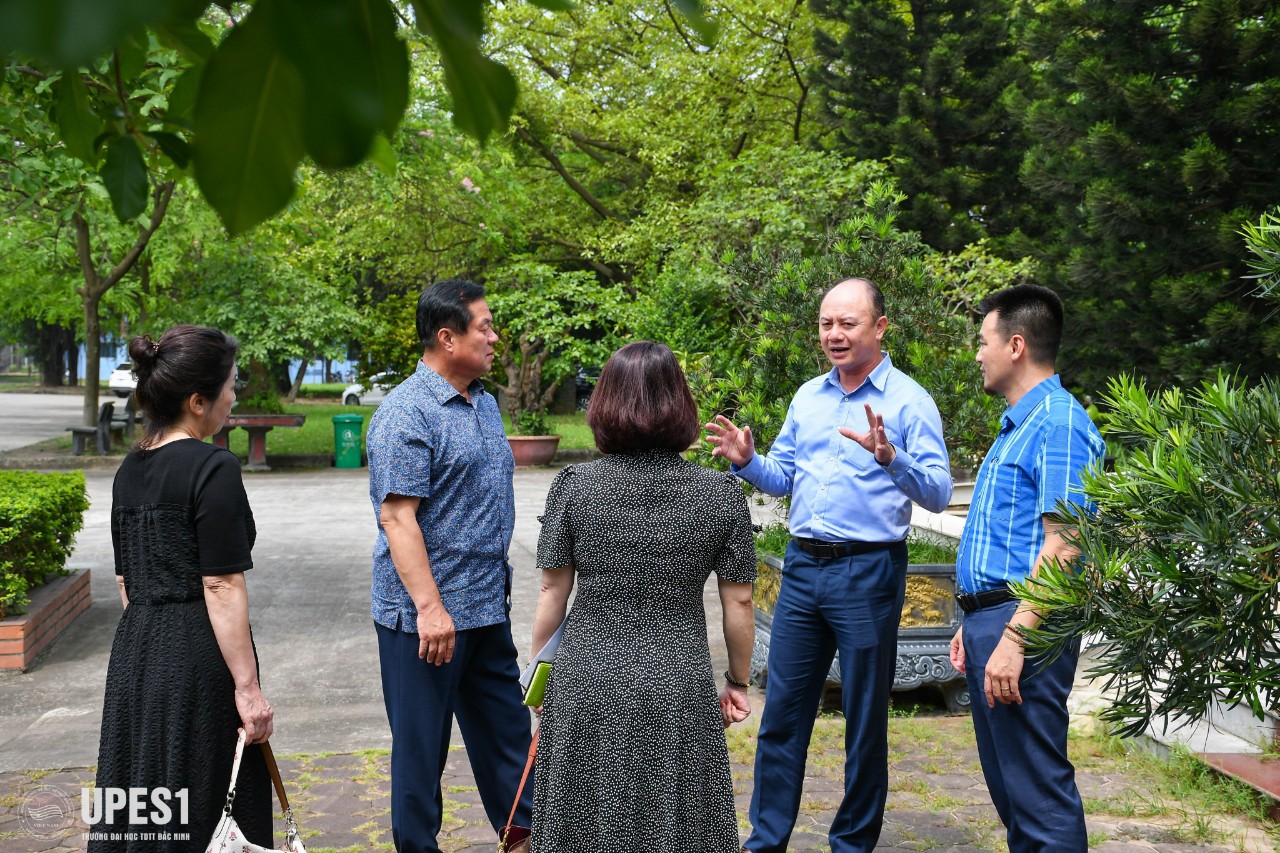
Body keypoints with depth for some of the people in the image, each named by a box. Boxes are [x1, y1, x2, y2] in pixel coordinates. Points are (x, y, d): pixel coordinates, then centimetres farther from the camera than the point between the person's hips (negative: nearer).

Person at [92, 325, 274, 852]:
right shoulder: (214, 468, -15)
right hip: (197, 655, -8)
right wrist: (247, 686, -16)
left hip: (134, 649, 8)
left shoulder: (130, 469, 9)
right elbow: (221, 587, -18)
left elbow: (125, 580, 15)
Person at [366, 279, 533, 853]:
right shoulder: (406, 413, -17)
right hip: (427, 615, -8)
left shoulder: (484, 402, 11)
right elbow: (397, 516, -22)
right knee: (422, 741, 7)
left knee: (506, 727, 17)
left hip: (488, 607, 9)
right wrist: (430, 608, -25)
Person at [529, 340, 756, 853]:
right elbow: (738, 603, -3)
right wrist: (738, 682, 11)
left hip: (585, 683, 1)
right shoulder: (722, 495, -7)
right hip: (678, 690, 0)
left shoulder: (573, 487, -8)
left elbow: (552, 592, -2)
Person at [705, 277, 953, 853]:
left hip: (868, 573, -5)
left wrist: (891, 459, -32)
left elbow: (938, 493, -15)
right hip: (803, 567, 5)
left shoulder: (909, 400, -6)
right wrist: (746, 461, -3)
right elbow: (782, 478, 16)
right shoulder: (807, 396, 11)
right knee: (781, 712, 9)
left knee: (865, 720, 8)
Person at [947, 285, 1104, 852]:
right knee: (1008, 786, 17)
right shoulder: (1018, 424, 19)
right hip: (991, 617, 10)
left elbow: (1061, 546, -21)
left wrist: (1014, 637, -25)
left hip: (1024, 624, -10)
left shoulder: (1059, 422, -13)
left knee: (1039, 792, -5)